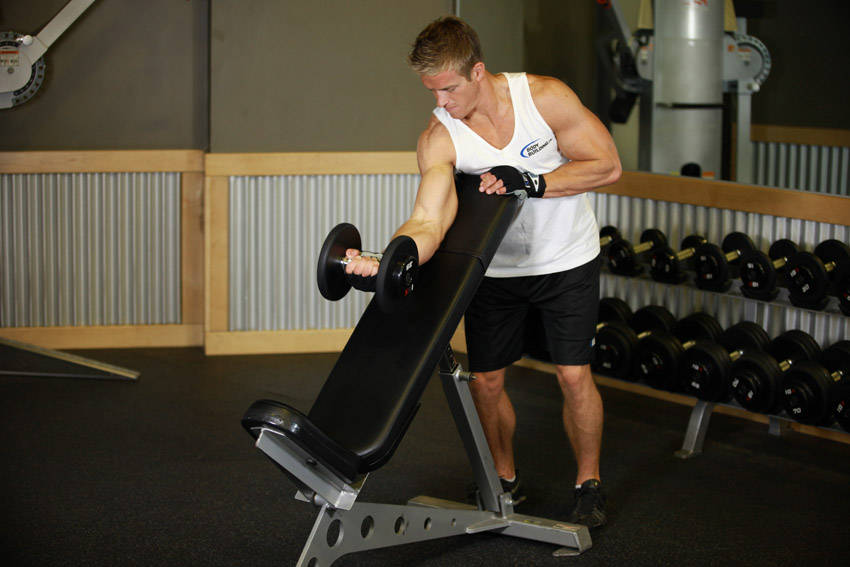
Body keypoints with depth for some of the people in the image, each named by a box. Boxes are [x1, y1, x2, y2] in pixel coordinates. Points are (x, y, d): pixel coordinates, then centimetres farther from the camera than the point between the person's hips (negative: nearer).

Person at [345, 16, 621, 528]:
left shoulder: (544, 97, -21)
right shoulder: (439, 139, -20)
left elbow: (608, 165, -17)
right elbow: (429, 220, -34)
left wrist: (530, 182, -29)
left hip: (566, 257, -2)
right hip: (495, 264, 2)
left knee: (574, 374, -6)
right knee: (485, 379, 3)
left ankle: (589, 482, 16)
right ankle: (505, 479, 28)